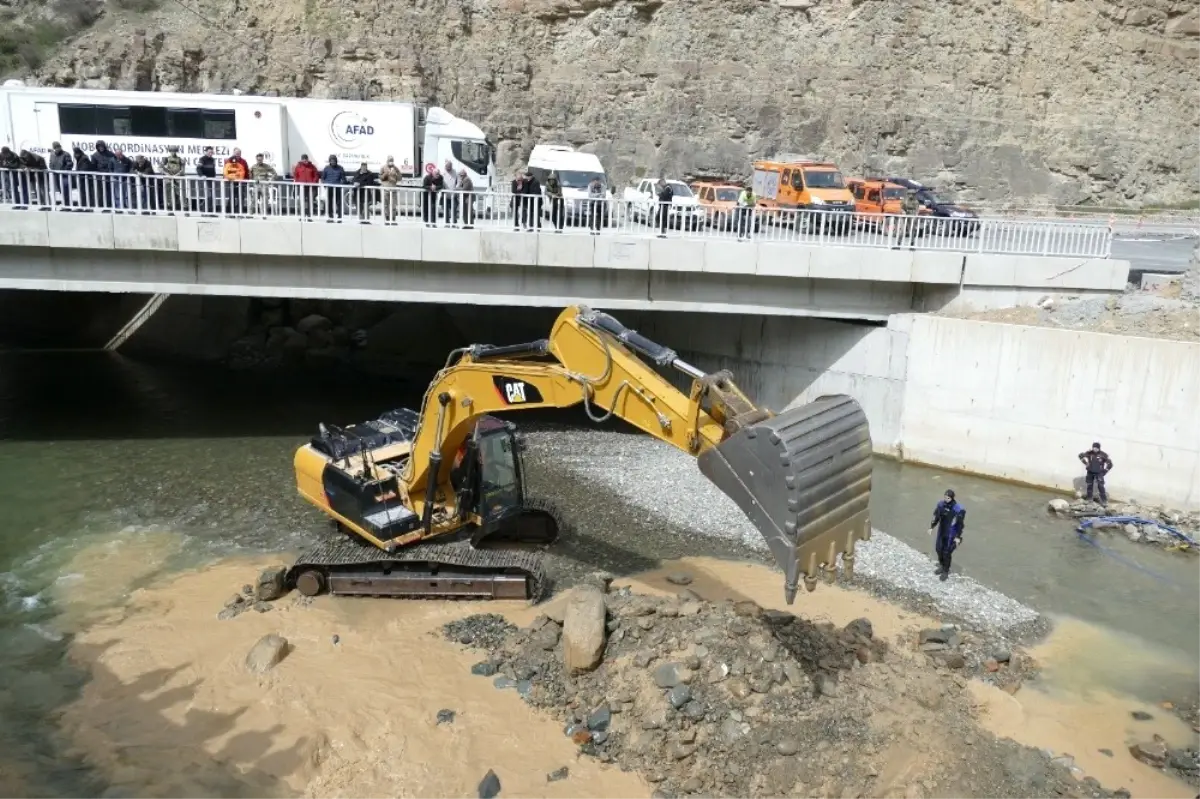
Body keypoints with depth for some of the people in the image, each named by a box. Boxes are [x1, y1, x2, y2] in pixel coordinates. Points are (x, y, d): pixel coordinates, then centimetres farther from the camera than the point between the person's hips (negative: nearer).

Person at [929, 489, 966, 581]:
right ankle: (941, 566, 41)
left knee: (946, 553, 4)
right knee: (939, 549, 18)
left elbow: (960, 524, -15)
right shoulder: (941, 505, -8)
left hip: (951, 534, -5)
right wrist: (932, 527, 5)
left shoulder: (958, 509, -23)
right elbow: (936, 517, 6)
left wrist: (958, 537, -12)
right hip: (941, 532, 5)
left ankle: (946, 572, 23)